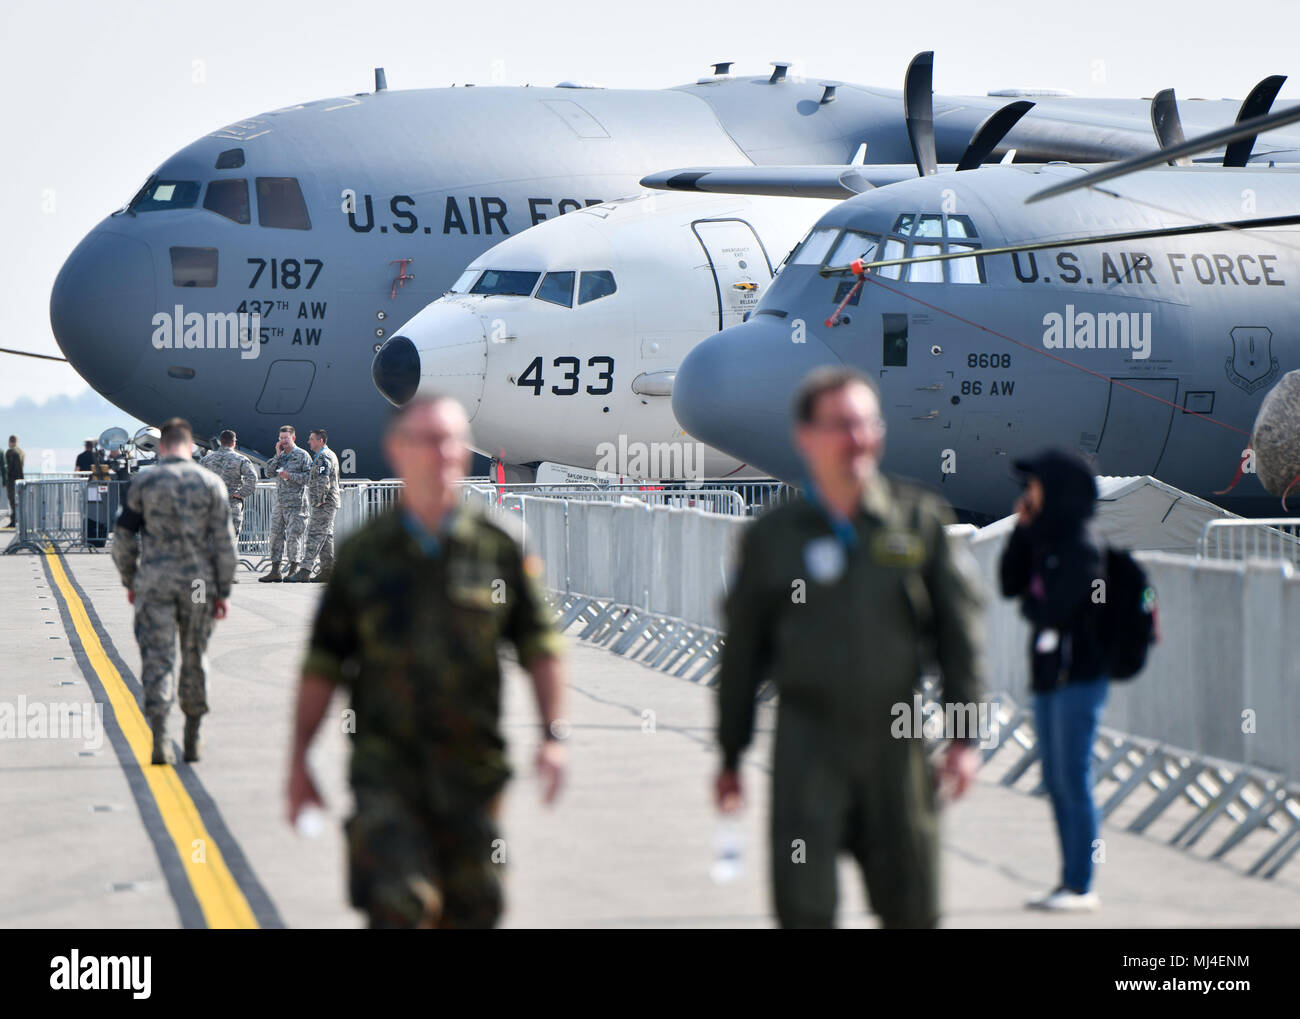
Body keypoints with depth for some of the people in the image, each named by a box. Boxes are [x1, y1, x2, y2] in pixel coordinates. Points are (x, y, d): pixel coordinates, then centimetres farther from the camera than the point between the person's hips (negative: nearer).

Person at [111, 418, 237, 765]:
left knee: (157, 659, -1)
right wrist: (223, 591, 4)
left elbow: (124, 537, 2)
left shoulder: (144, 483, -1)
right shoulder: (211, 483, 0)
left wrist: (129, 581, 14)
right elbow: (224, 542, 0)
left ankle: (159, 737, -14)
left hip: (155, 583, -1)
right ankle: (192, 738, 20)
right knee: (193, 660, 13)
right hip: (199, 583, 1)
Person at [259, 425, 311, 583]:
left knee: (293, 536, -5)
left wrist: (290, 476, -16)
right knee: (276, 534, 3)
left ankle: (293, 570, 2)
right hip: (279, 503, 6)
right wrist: (278, 455, -1)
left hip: (296, 504, -6)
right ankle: (275, 571, 6)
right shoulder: (280, 456, 17)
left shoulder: (302, 455, -2)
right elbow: (269, 472, 7)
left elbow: (309, 476, -9)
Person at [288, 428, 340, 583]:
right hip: (328, 505, 11)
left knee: (314, 536, -14)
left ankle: (305, 572, -18)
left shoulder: (324, 457, -14)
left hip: (324, 505, -11)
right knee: (326, 537, 11)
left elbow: (323, 482, -23)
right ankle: (328, 571, 13)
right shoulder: (328, 455, 20)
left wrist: (319, 501, -19)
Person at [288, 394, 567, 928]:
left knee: (470, 912, 6)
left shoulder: (499, 549, 4)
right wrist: (298, 760, 3)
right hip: (385, 766, -1)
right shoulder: (361, 553, 3)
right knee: (399, 904, -16)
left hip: (471, 771, 2)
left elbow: (540, 646, 7)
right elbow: (322, 664, 6)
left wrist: (554, 735, -5)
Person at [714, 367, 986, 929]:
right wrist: (730, 755, 9)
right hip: (808, 740, -1)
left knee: (911, 905, 7)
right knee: (803, 903, -10)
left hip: (895, 741, 1)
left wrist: (964, 734, -1)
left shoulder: (921, 520, 3)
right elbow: (742, 651, 7)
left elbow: (959, 629, 4)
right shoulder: (772, 536, 2)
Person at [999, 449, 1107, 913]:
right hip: (1050, 678, 9)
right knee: (1056, 783, 12)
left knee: (1074, 783, -4)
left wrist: (1029, 605, 1)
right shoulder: (1044, 544, 10)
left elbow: (1054, 610, -21)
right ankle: (1070, 882, 19)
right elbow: (1011, 583, 10)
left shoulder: (1079, 550, -16)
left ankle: (1081, 887, 2)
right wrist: (1021, 530, 2)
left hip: (1078, 678, -9)